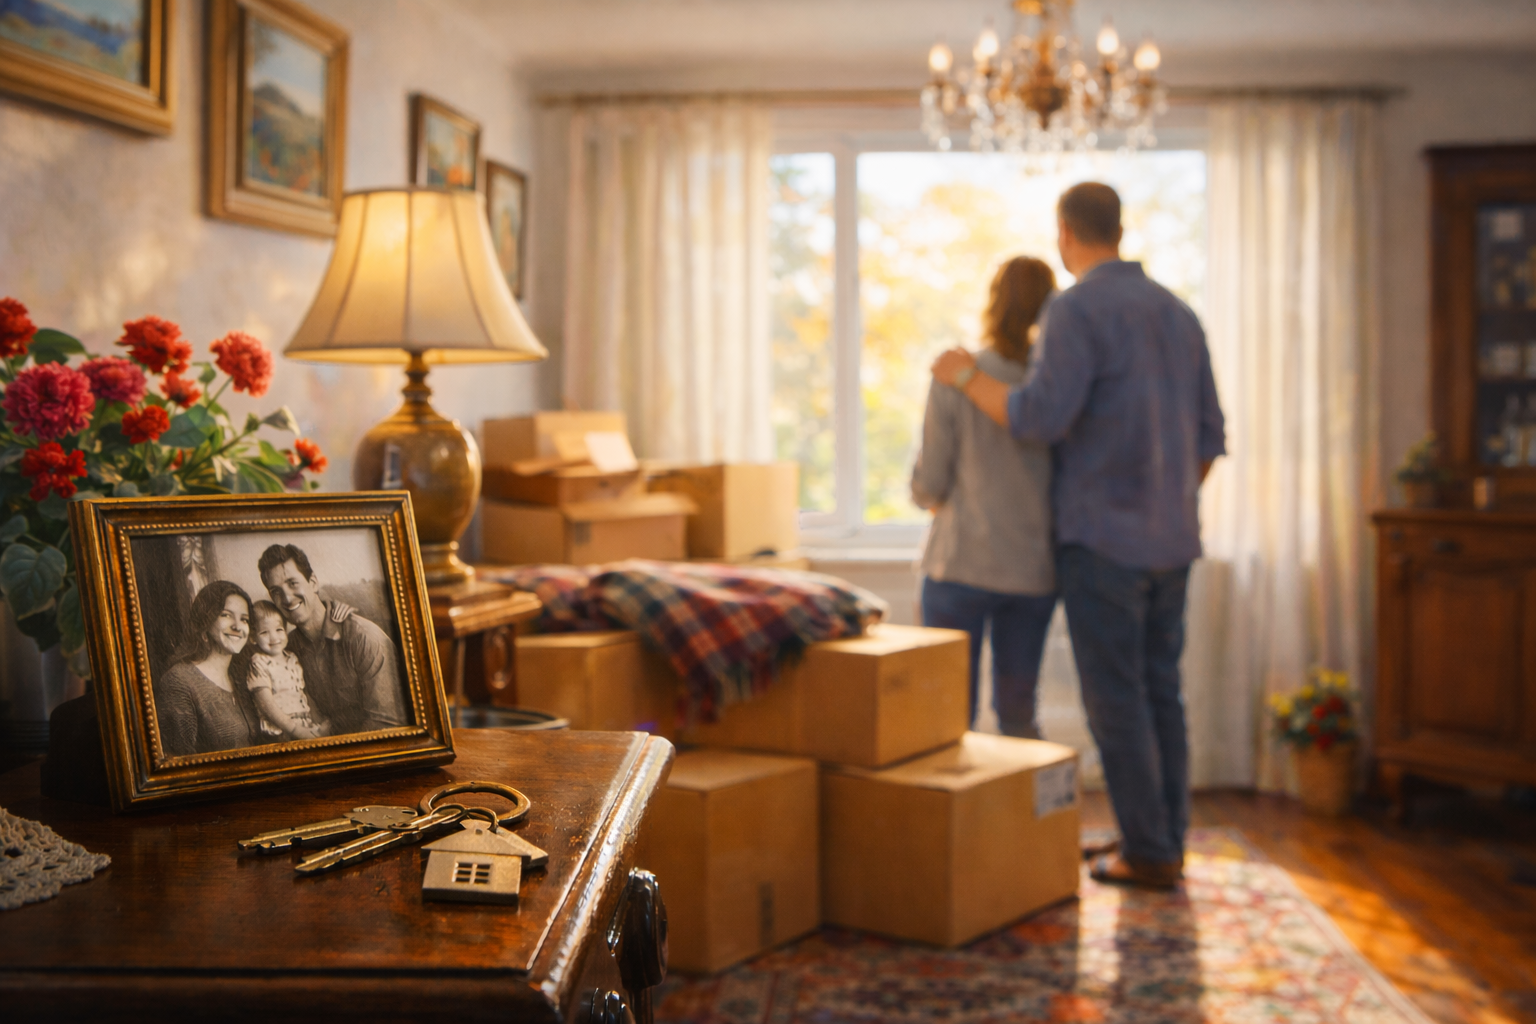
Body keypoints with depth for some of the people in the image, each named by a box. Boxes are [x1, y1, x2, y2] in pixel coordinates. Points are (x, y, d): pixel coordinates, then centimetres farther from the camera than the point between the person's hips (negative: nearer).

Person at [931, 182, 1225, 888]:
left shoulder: (1078, 309, -11)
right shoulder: (1177, 312, 13)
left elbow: (1040, 419, -20)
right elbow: (1209, 436, 14)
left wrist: (967, 378, -5)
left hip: (1102, 538, -7)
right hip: (1172, 541, 7)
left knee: (1115, 698, 0)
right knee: (1159, 691, 13)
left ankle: (1147, 855, 6)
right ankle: (1166, 843, 19)